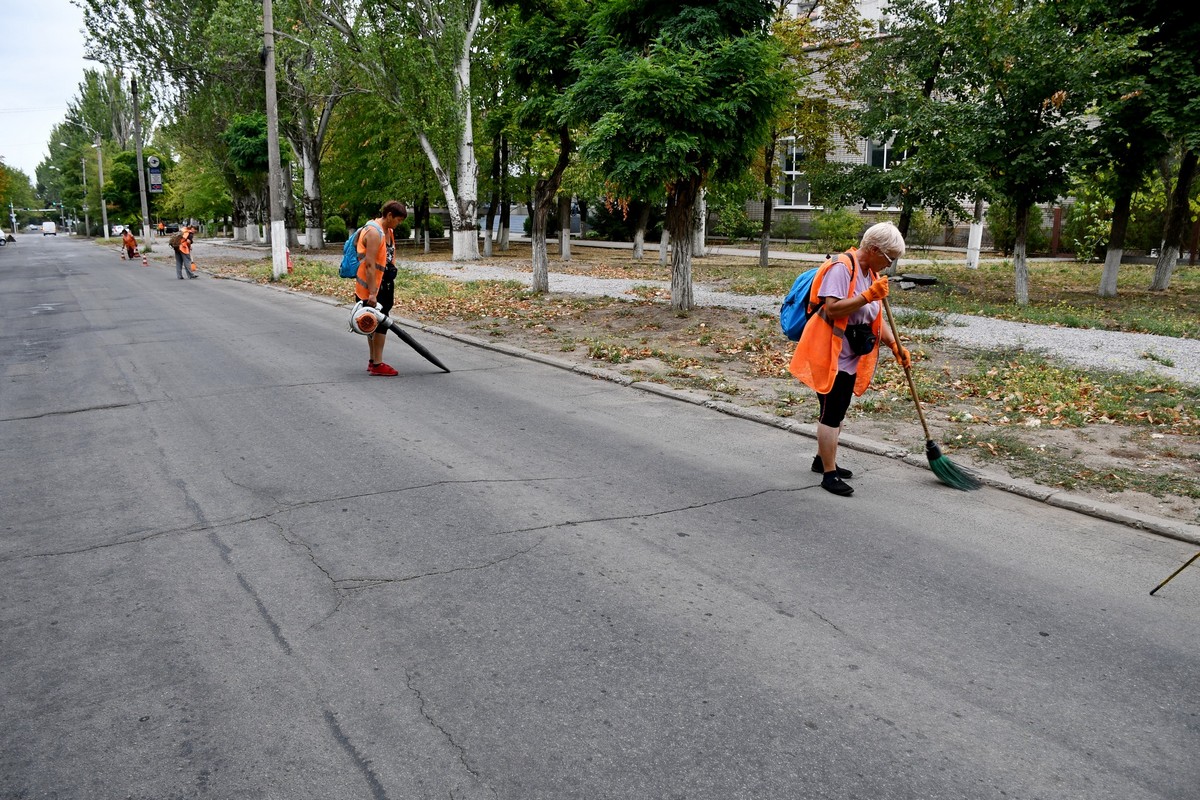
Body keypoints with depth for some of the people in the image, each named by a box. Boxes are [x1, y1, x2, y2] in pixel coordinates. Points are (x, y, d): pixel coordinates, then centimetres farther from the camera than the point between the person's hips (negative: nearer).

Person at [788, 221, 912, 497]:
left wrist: (895, 345, 0)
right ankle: (829, 475, 4)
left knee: (838, 412, 19)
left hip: (850, 357, 9)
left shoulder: (871, 273, 10)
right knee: (831, 414, -4)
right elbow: (832, 308, -29)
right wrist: (868, 296, -32)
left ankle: (823, 460, 35)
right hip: (830, 355, -9)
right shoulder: (841, 267, -19)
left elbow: (874, 319, 12)